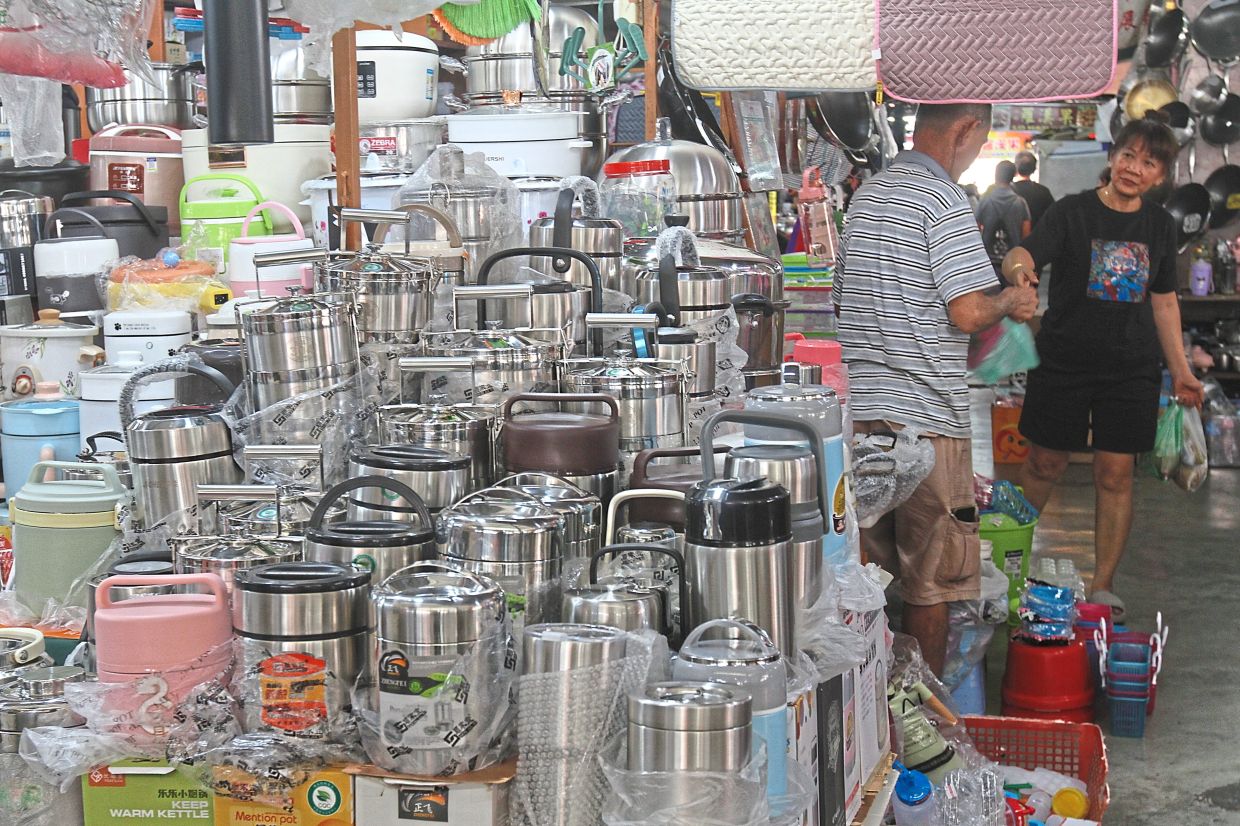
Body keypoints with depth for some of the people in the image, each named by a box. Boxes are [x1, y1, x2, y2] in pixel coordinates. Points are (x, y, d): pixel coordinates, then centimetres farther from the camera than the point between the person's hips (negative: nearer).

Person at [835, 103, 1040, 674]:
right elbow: (968, 313, -18)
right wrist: (1011, 301, 2)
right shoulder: (943, 199, -12)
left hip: (859, 409, 8)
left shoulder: (867, 194, 13)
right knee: (931, 581, 4)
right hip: (923, 415, -7)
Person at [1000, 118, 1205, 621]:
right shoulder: (1072, 212, -4)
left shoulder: (1160, 225, 8)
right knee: (1044, 465, 5)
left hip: (1132, 368, 3)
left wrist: (1180, 369, 13)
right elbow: (1024, 254, -20)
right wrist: (1019, 266, -45)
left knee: (1115, 474, 2)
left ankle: (1103, 587, 12)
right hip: (1063, 362, -3)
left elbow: (1164, 301, 15)